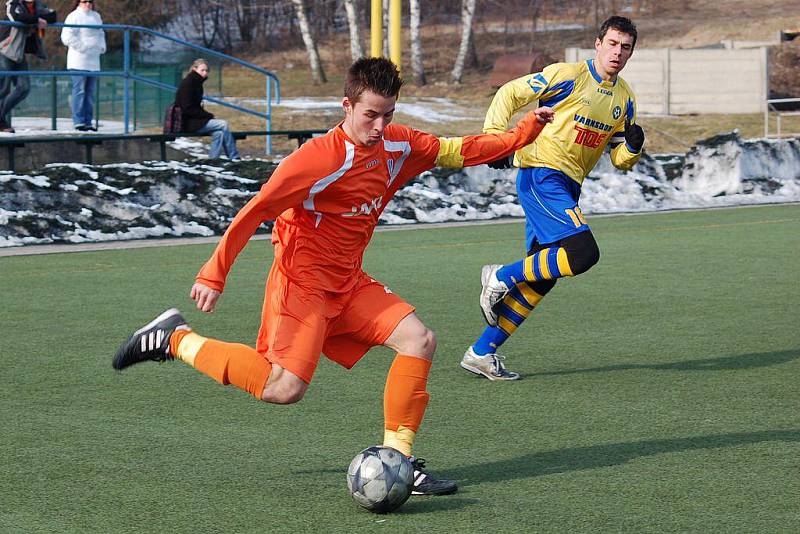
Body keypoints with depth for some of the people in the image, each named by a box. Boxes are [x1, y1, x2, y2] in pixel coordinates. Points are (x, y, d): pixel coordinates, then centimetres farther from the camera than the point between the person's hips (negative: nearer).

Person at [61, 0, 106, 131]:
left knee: (90, 92, 8)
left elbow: (100, 34, 31)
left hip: (93, 61, 7)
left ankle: (88, 122, 11)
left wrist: (101, 47, 13)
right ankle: (78, 122, -8)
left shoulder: (96, 16, 17)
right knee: (79, 91, -9)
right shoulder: (74, 16, -6)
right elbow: (67, 37, -14)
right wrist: (82, 47, -16)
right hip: (79, 61, -7)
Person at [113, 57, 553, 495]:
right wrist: (214, 276, -17)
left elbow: (456, 151, 15)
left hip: (349, 283, 8)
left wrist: (523, 132, 5)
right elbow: (253, 212, -18)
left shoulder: (399, 146, 1)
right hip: (303, 281, -8)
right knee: (284, 389, -19)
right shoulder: (317, 158, -21)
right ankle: (176, 339, -2)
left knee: (419, 341, -6)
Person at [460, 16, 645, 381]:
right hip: (541, 175, -8)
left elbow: (620, 160, 17)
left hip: (565, 188, 8)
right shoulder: (569, 76, -8)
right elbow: (510, 94, -5)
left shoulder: (625, 98, 14)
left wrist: (632, 146, -6)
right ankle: (501, 277, -6)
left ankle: (481, 353, 13)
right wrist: (495, 138, -16)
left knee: (540, 278, 6)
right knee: (584, 253, -24)